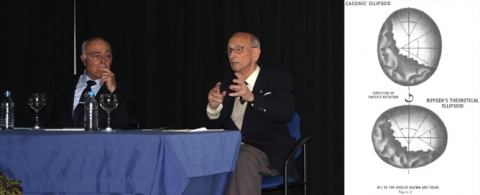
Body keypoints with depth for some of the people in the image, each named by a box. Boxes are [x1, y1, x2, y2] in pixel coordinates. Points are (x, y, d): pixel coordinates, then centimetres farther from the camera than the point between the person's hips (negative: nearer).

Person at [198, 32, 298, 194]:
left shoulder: (278, 79, 7)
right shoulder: (225, 85, 19)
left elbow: (286, 113, -12)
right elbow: (208, 126, 15)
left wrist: (251, 97, -25)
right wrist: (213, 107, -8)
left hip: (267, 151, -4)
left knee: (244, 159, -37)